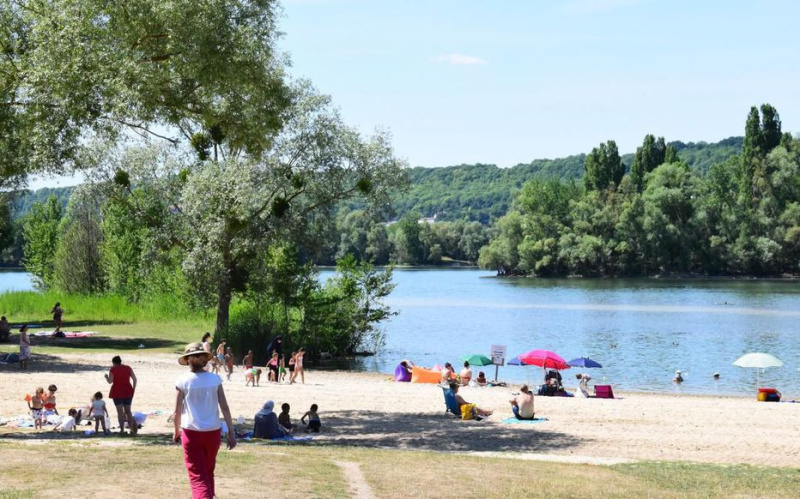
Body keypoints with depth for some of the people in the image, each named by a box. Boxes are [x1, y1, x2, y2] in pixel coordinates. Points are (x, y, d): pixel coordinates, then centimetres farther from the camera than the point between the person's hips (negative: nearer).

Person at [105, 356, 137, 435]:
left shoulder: (113, 369, -6)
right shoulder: (128, 368, 5)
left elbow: (110, 381, -10)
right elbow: (134, 379, 2)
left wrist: (106, 377, 10)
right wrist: (133, 389, 9)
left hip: (117, 392, -3)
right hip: (128, 392, 3)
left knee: (120, 411, -1)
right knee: (128, 411, 10)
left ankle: (122, 430, -7)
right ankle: (132, 430, 3)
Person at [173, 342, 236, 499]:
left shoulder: (183, 381, -7)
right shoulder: (215, 379, -2)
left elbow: (177, 412, -4)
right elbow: (225, 408, -4)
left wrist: (176, 432, 12)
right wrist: (231, 433, 2)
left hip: (191, 433, -3)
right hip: (213, 432, 3)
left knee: (198, 476, -1)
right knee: (209, 472, 22)